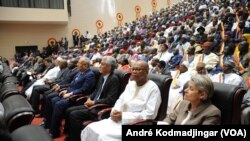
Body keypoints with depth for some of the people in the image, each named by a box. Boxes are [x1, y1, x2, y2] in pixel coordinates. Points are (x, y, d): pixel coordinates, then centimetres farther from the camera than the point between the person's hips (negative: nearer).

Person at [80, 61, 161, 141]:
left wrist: (123, 116, -19)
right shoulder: (130, 84, 12)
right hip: (119, 120, 7)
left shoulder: (153, 88, -10)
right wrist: (115, 112, -7)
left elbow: (150, 114, -17)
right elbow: (120, 100, 17)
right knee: (90, 129, -9)